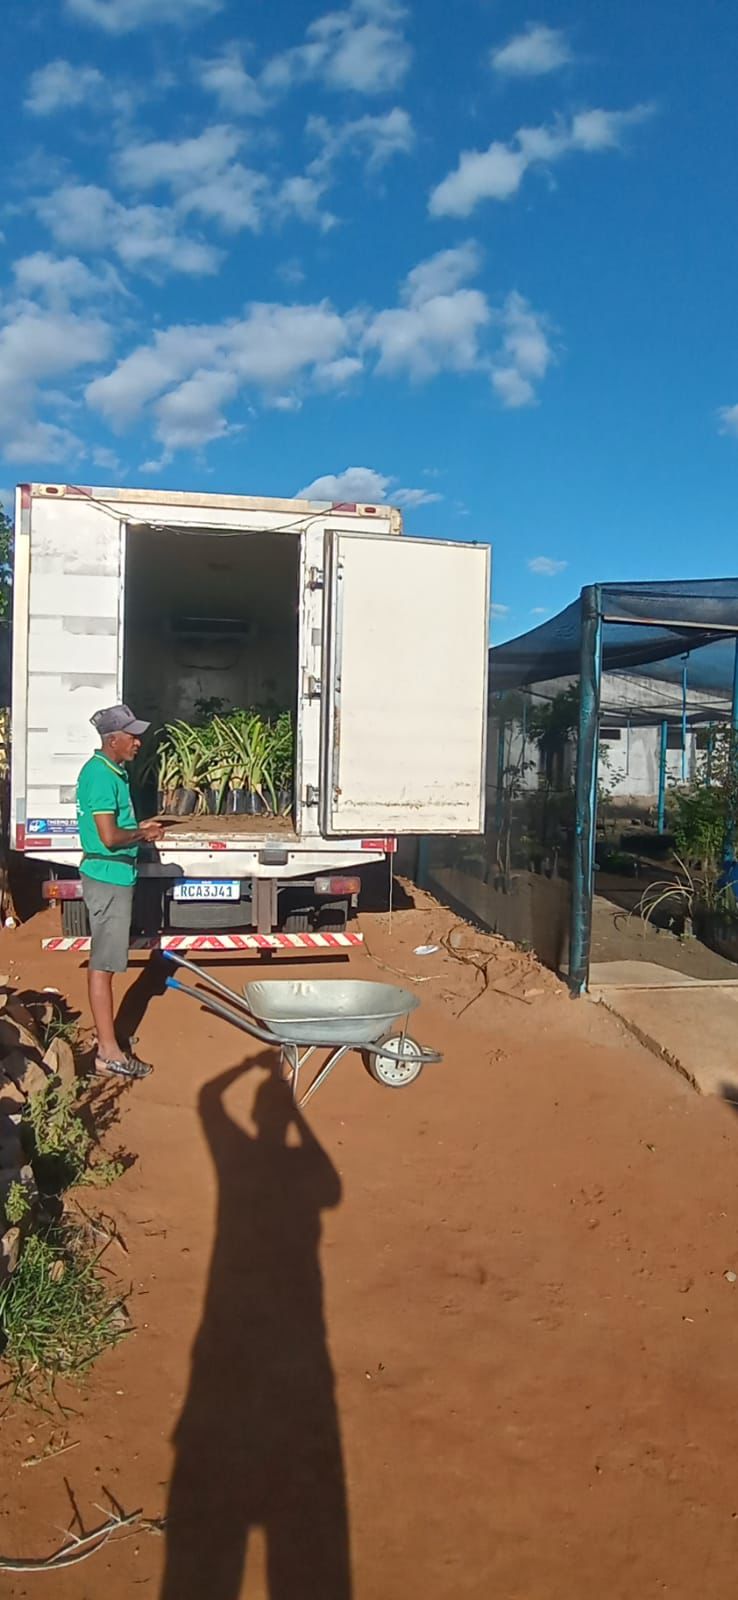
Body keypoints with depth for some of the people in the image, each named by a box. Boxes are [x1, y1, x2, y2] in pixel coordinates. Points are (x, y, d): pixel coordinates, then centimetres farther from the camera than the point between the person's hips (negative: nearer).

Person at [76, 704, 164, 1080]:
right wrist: (142, 834, -8)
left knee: (106, 961, 17)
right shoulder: (100, 775, -19)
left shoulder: (113, 771, 12)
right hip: (108, 878, -10)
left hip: (115, 876, 10)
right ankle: (109, 1053, 2)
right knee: (103, 964, -4)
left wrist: (140, 830, 7)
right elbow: (110, 837, -24)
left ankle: (106, 1038, 28)